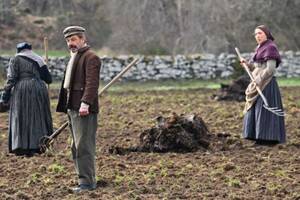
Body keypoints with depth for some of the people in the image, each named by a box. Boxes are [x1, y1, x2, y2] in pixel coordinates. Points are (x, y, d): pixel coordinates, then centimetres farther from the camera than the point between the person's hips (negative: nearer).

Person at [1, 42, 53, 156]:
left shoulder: (15, 60, 3)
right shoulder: (38, 60, 12)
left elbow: (11, 78, -8)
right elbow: (48, 79, 11)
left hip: (21, 91, -3)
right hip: (38, 90, 3)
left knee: (20, 118, 2)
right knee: (37, 117, 10)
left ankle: (21, 147, -3)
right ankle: (35, 146, 6)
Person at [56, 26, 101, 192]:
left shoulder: (90, 57, -8)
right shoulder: (74, 58, 23)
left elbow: (92, 83, -19)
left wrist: (85, 103, -28)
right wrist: (67, 108, 19)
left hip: (84, 110, -10)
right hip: (73, 109, 10)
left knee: (83, 146, -10)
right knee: (77, 147, 13)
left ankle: (87, 182, -8)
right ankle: (87, 179, 20)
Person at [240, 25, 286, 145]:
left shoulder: (270, 48, -11)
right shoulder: (260, 48, 16)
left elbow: (270, 69, -19)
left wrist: (258, 81, -16)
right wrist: (246, 63, 3)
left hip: (266, 84, -10)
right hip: (259, 84, 10)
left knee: (265, 110, -8)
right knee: (255, 110, 9)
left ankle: (269, 138, -4)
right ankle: (262, 138, 13)